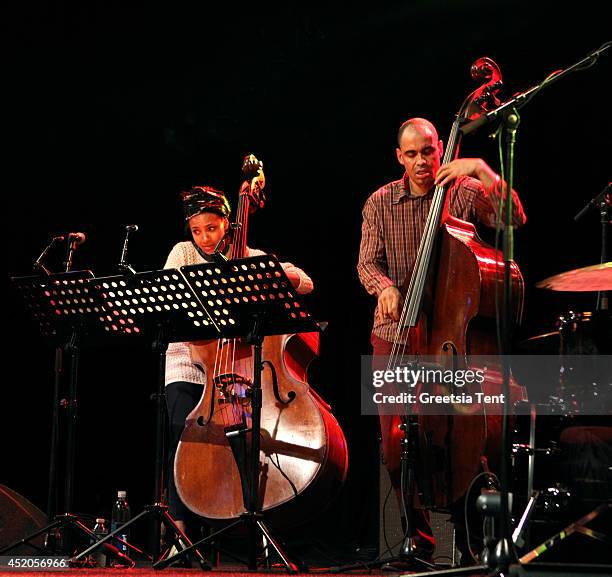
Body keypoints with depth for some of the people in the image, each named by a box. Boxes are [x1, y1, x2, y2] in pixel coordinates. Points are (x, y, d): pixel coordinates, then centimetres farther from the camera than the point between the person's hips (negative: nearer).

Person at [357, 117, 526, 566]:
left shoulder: (465, 192, 0)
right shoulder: (380, 203, 7)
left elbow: (514, 219, -14)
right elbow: (368, 262, 0)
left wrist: (483, 170, -22)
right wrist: (384, 286, -22)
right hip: (395, 335, 3)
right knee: (396, 442, 1)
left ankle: (470, 541, 5)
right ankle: (421, 541, 17)